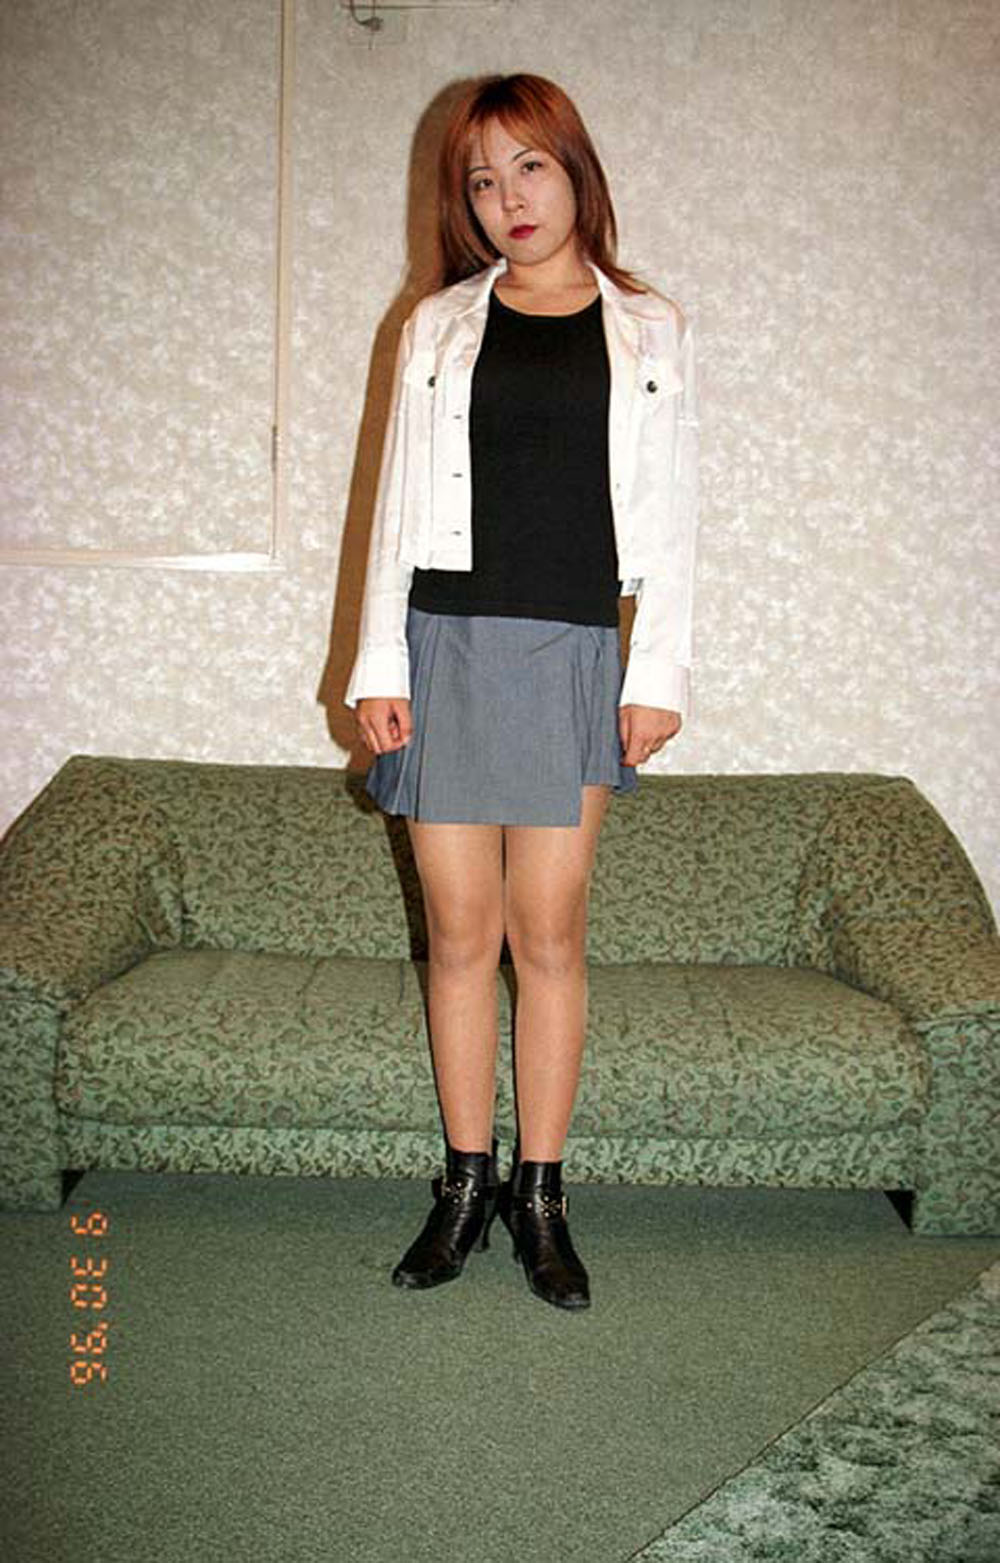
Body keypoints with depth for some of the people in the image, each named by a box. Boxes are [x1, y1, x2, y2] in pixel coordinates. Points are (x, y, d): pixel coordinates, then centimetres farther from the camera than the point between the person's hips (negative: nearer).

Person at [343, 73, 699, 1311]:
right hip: (447, 644, 1)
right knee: (460, 933, 5)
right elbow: (398, 501, 7)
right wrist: (379, 665, -1)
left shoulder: (650, 331, 10)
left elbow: (670, 518, 6)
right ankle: (467, 1183, 20)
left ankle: (541, 1196, 17)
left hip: (573, 654, -1)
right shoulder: (439, 326, 11)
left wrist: (658, 673, -2)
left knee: (550, 935, 2)